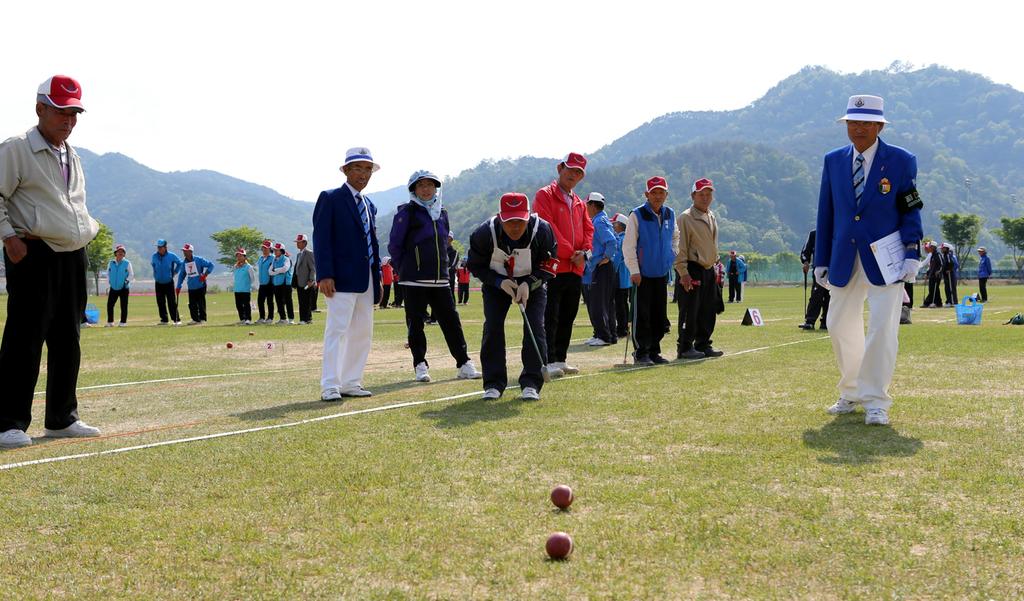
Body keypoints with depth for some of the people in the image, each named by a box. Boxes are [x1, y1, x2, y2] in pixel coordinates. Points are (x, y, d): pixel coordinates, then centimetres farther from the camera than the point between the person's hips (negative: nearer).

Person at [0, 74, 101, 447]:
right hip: (34, 254, -8)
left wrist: (89, 228, 15)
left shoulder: (72, 157, 20)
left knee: (68, 340, 11)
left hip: (73, 254, 8)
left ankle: (62, 418, 20)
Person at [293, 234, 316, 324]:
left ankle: (307, 319, -3)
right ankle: (303, 319, 12)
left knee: (306, 302, -6)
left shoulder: (309, 253, -8)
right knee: (301, 302, 8)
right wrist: (294, 281, 16)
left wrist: (311, 280, -18)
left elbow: (313, 268, -12)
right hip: (299, 283, 8)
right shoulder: (298, 254, 18)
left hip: (307, 283, -8)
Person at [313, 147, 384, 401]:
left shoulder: (369, 205, 19)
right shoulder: (330, 198, -3)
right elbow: (321, 239, -9)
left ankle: (351, 382, 15)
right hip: (343, 279, -8)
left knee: (362, 333, 8)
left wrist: (378, 277, 13)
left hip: (367, 280, 8)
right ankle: (329, 386, -6)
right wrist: (324, 275, -18)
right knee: (337, 329, -9)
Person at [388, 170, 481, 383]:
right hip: (414, 281, -4)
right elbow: (394, 245, -2)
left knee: (451, 321, 3)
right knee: (416, 323, 1)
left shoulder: (442, 212, 14)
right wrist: (405, 269, 1)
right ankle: (420, 366, 9)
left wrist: (443, 265, 13)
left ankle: (464, 365, 6)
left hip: (440, 279, 5)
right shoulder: (407, 212, -3)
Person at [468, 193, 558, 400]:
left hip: (532, 284, 0)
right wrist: (500, 282, -25)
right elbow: (476, 266, -12)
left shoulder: (542, 230, -28)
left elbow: (549, 265, -14)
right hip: (496, 283, 0)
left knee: (535, 327, -13)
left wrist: (528, 283, -28)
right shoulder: (484, 233, -27)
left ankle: (531, 383, -6)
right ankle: (494, 383, -2)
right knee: (492, 327, -11)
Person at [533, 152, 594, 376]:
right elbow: (548, 227, -13)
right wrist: (569, 252, -15)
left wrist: (584, 251, -5)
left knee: (568, 317, 11)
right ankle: (549, 362, -9)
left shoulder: (579, 203, 20)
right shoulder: (545, 195, -2)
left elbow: (588, 229, 16)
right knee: (550, 317, -9)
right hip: (553, 267, -8)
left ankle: (560, 360, 17)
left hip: (575, 269, 8)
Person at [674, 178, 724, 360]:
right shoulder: (685, 218, -10)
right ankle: (684, 348, 1)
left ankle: (703, 344, 20)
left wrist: (716, 266, 18)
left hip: (709, 270, 8)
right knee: (690, 311, -6)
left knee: (709, 311, 10)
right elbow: (680, 248, -13)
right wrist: (683, 273, -18)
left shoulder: (713, 218, 16)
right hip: (692, 270, -8)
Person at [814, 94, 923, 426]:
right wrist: (821, 260, 8)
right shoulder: (833, 161, 7)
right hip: (844, 261, 4)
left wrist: (912, 255, -11)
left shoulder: (901, 161, -3)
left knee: (882, 328, -9)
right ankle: (851, 394, 27)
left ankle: (876, 402, 0)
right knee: (840, 327, 10)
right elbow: (826, 214, 9)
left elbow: (911, 211, -1)